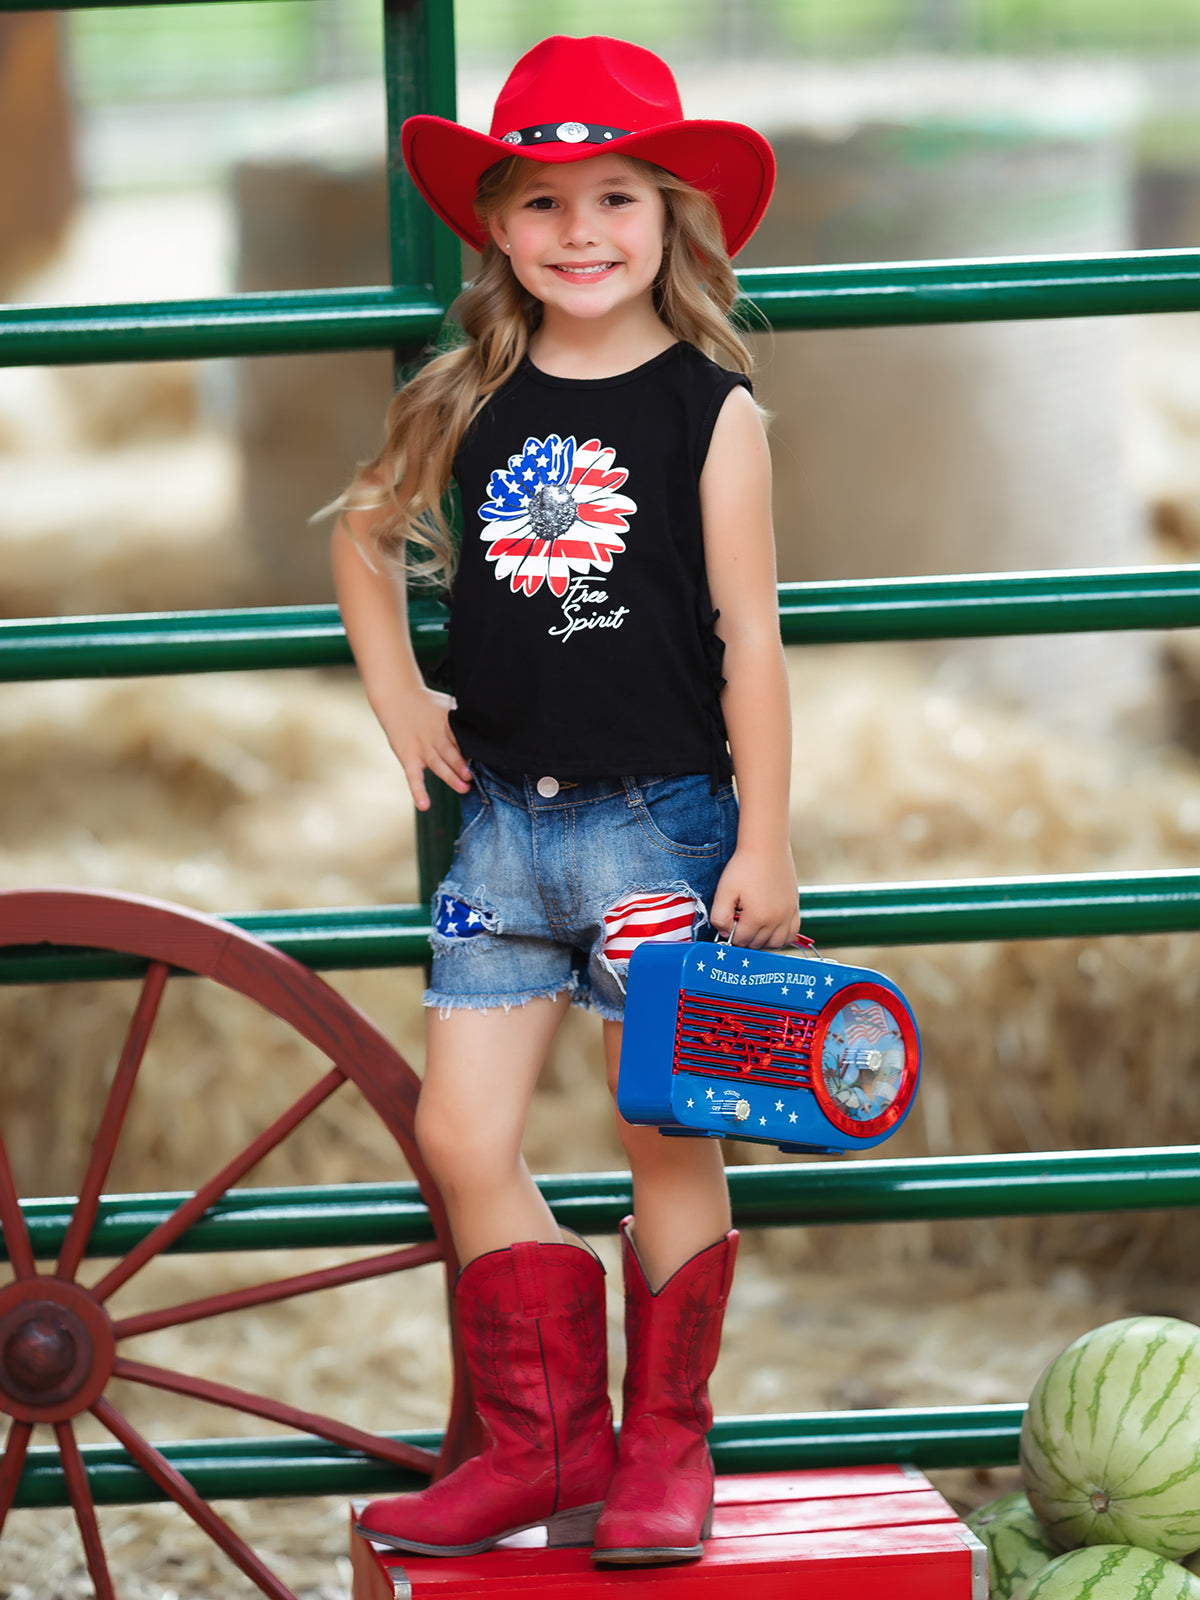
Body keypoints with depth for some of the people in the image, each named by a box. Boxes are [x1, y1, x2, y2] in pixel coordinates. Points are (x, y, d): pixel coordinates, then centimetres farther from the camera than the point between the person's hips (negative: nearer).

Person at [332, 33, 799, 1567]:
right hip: (503, 818, 4)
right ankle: (545, 1441, 12)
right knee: (462, 1135, 1)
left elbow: (748, 638, -7)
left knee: (670, 1136, 2)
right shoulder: (470, 403, 5)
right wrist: (396, 695, 13)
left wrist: (763, 846, -10)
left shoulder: (710, 413, -6)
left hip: (659, 819, -4)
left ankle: (665, 1443, 15)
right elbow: (364, 534, 23)